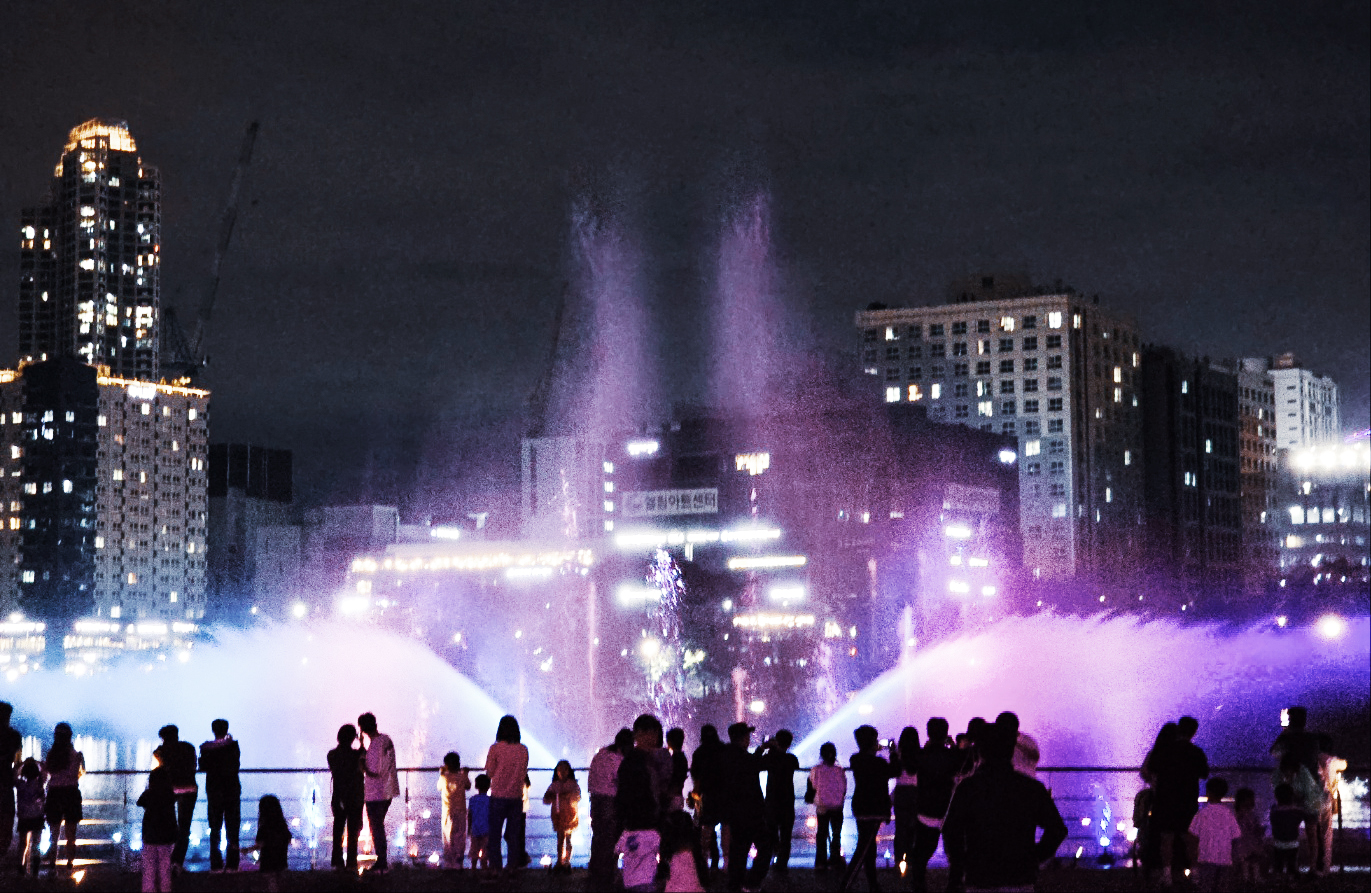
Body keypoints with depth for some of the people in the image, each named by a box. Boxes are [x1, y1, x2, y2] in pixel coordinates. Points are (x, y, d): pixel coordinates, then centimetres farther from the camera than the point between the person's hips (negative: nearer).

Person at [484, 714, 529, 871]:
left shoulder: (495, 748, -9)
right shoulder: (523, 750, 0)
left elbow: (489, 772, -2)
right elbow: (524, 774, 9)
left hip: (498, 796, -3)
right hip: (516, 796, 3)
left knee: (494, 834, 4)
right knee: (514, 834, 9)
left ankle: (495, 865, 0)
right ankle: (514, 865, 7)